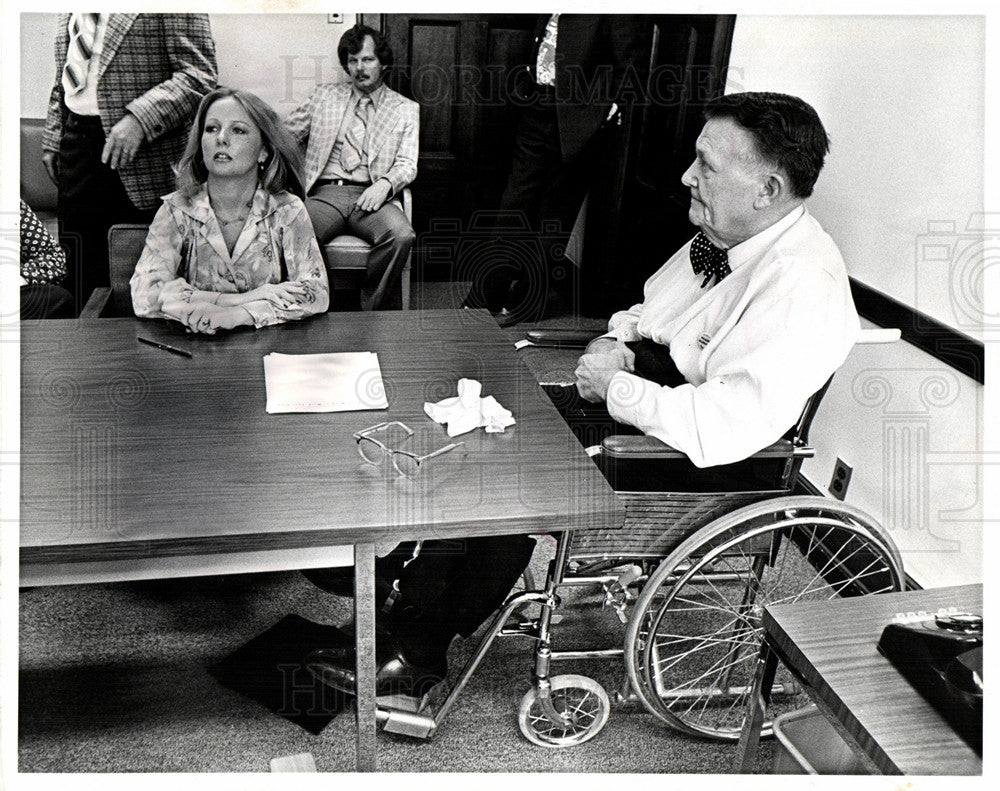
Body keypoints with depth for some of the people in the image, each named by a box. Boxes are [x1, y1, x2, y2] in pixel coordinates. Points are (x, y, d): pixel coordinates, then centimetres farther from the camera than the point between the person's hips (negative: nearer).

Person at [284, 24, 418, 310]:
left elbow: (407, 165, 8)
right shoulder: (325, 96, 22)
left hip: (371, 196, 0)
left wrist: (385, 183, -13)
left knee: (401, 235, -34)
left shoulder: (406, 109, 18)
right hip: (326, 193, 1)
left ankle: (372, 307, -16)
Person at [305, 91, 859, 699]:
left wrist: (615, 386, -23)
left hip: (692, 467, -9)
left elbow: (725, 426, -34)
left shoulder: (806, 291, -25)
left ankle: (418, 652, 2)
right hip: (637, 398, 9)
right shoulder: (729, 234, 3)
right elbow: (653, 307, 20)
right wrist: (618, 339, -2)